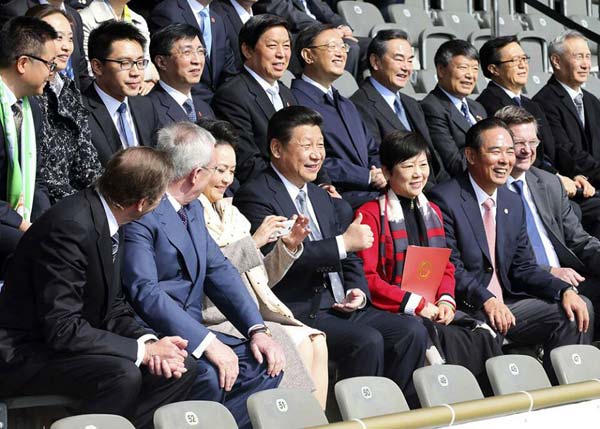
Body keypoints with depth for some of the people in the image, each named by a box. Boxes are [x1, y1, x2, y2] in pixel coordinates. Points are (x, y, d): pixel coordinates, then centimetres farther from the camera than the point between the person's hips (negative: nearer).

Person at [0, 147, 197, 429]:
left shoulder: (104, 218, 3)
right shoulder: (70, 226, -26)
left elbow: (113, 306, 9)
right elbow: (62, 328, -28)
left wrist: (149, 341, -11)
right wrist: (142, 350, -23)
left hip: (63, 343, 9)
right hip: (24, 356, -9)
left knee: (182, 369, 0)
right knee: (122, 374, -32)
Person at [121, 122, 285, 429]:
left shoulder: (193, 209, 15)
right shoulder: (139, 213, -17)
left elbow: (219, 271, 13)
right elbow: (145, 293, -25)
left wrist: (257, 330, 0)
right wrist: (206, 342, -27)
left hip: (190, 330, 10)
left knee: (265, 363, -6)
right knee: (210, 375, -32)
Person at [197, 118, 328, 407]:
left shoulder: (228, 213, 20)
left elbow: (259, 280, 21)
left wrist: (288, 246, 5)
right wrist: (252, 241, -18)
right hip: (216, 319, -8)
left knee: (316, 342, -14)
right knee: (298, 345, -22)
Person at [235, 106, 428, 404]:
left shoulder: (321, 198, 22)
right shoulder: (255, 196, -7)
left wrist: (357, 292, 2)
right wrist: (344, 243, -21)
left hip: (342, 309, 8)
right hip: (299, 311, -8)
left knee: (412, 330, -10)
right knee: (367, 340, -28)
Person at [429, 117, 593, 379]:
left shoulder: (514, 204, 16)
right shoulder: (445, 200, -9)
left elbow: (524, 267, 14)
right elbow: (450, 268, -14)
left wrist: (564, 290, -3)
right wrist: (486, 301, -28)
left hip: (506, 305, 7)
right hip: (465, 312, -7)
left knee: (579, 309, -9)